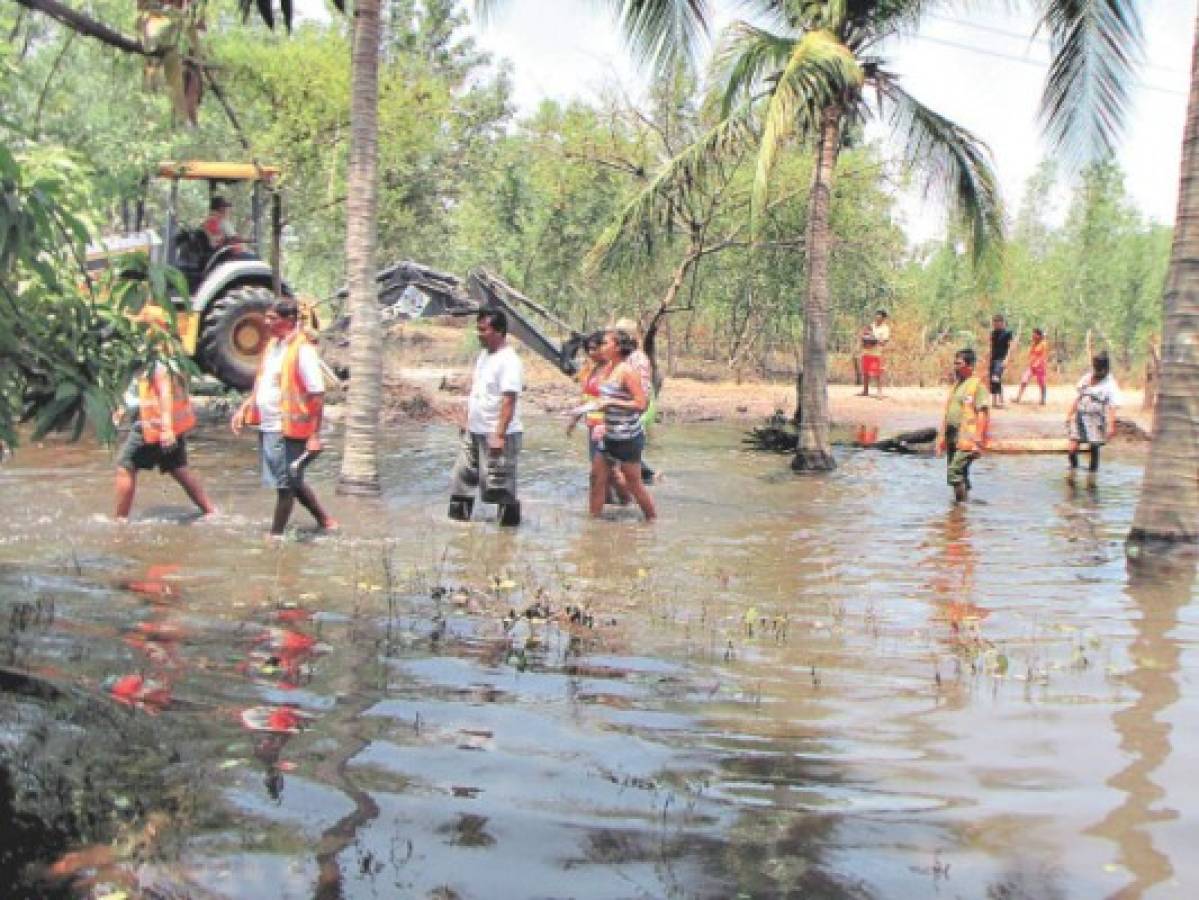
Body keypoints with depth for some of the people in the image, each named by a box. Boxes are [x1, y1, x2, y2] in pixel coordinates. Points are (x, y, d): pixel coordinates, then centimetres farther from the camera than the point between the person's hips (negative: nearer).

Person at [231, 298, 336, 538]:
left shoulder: (302, 350, -16)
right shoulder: (273, 344, 10)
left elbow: (317, 395, -17)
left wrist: (315, 435, -19)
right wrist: (244, 409, 15)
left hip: (287, 428, -9)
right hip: (267, 426, 9)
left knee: (285, 484, 3)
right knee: (292, 482, 18)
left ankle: (276, 534, 13)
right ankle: (325, 520, 31)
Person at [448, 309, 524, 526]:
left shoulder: (509, 361, -17)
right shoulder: (483, 354, 11)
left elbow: (509, 401, -22)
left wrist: (499, 435, -27)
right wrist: (467, 421, 20)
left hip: (498, 435, -9)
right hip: (475, 431, 9)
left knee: (499, 486, -4)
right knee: (462, 476, 14)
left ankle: (509, 523, 7)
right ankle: (459, 516, 25)